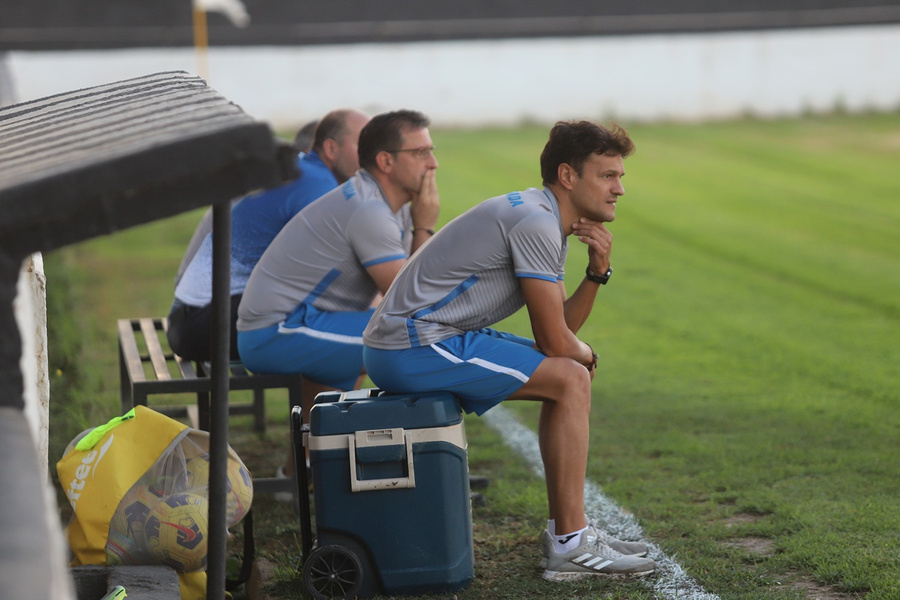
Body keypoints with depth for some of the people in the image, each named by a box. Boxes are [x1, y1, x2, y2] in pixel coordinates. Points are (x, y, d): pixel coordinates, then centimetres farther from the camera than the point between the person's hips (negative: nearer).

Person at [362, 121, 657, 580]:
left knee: (569, 376, 15)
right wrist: (585, 353, 7)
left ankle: (566, 529, 16)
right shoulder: (535, 223, -17)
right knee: (570, 379, -13)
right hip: (414, 347, -11)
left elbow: (563, 325, 16)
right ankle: (572, 545, -9)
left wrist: (598, 271, 1)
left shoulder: (543, 220, 15)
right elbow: (554, 341, -15)